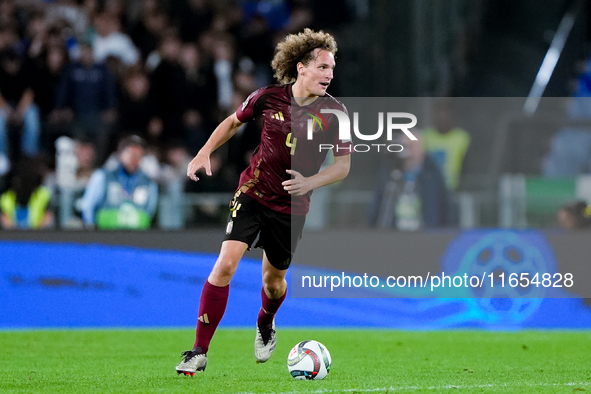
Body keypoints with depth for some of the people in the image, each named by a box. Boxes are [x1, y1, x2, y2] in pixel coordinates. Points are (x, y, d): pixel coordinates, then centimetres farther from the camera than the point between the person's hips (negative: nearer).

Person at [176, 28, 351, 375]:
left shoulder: (335, 112, -11)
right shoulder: (269, 98, -10)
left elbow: (343, 165, -6)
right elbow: (234, 122, 10)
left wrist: (309, 182, -23)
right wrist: (205, 153, -1)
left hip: (292, 207, 1)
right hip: (253, 193, -1)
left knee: (274, 280, 12)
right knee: (226, 263, -17)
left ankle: (266, 326, 50)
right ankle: (200, 352, -13)